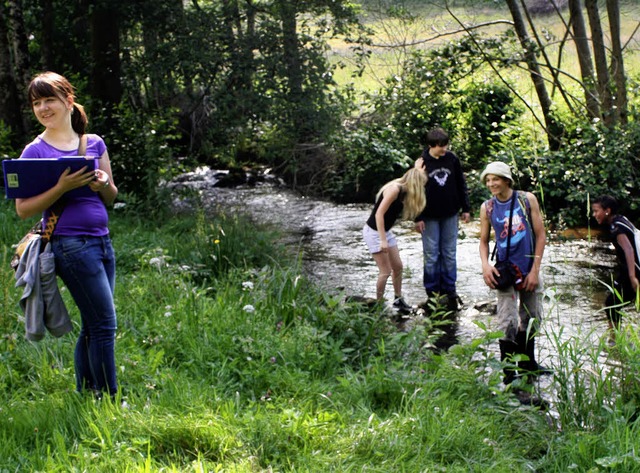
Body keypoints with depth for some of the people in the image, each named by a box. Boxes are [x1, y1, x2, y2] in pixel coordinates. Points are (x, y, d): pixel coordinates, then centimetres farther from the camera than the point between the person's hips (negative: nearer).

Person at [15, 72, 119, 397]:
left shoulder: (94, 143, 11)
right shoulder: (35, 151, -3)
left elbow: (111, 198, 15)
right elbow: (23, 209, -8)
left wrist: (102, 184, -8)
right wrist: (62, 186, -19)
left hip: (102, 240, 6)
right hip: (72, 245, -6)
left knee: (93, 326, 10)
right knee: (104, 324, -7)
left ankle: (84, 394, 19)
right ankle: (109, 397, 2)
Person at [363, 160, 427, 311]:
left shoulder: (404, 192, 4)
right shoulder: (395, 189, -23)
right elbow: (379, 214, -26)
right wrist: (382, 240, -28)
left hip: (385, 231, 9)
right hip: (374, 231, -9)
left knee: (398, 267, 13)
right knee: (386, 271, -5)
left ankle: (398, 299, 28)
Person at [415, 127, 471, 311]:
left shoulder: (452, 159, -1)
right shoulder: (422, 163, -9)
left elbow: (461, 185, 8)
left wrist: (466, 208, 7)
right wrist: (418, 218, -8)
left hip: (450, 215, 3)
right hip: (430, 217, -2)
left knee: (449, 254, 7)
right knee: (431, 255, 2)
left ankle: (449, 289, 15)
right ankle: (432, 292, 10)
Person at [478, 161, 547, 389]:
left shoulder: (527, 200, -3)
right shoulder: (487, 208, -1)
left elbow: (540, 235, -1)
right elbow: (484, 240, 8)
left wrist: (535, 270, -6)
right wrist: (485, 265, -11)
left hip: (529, 269, 2)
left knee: (530, 321, 14)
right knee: (507, 322, -8)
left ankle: (527, 365, 32)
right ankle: (509, 374, -1)